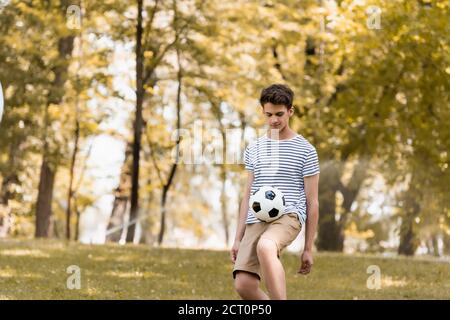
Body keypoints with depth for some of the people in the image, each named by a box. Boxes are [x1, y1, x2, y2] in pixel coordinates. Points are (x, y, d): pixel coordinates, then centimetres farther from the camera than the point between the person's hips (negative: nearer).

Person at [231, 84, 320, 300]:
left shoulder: (305, 150, 4)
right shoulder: (254, 149, 17)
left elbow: (312, 202, 4)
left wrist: (308, 248, 1)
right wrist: (238, 239, 14)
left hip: (288, 216, -5)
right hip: (256, 220, 5)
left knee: (265, 247, -39)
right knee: (243, 284, -13)